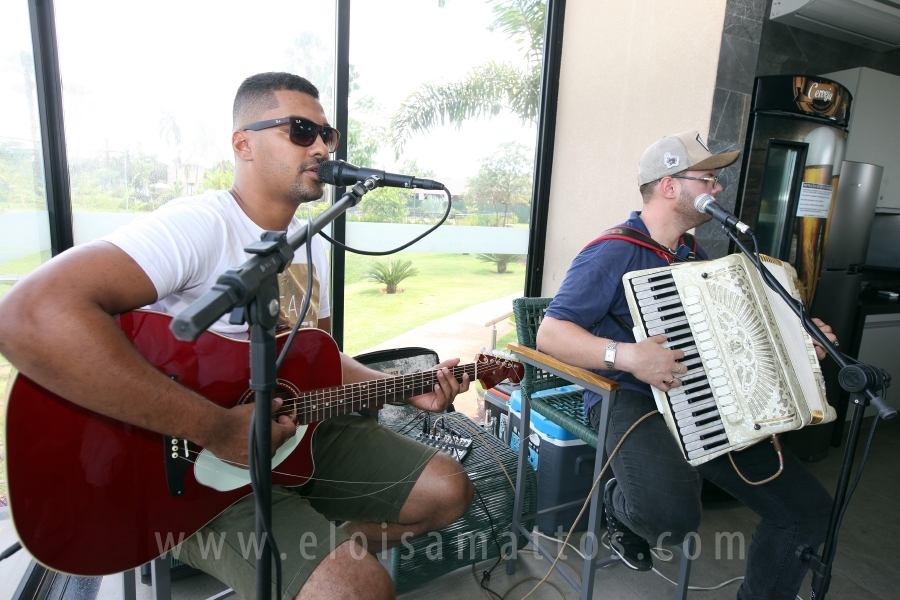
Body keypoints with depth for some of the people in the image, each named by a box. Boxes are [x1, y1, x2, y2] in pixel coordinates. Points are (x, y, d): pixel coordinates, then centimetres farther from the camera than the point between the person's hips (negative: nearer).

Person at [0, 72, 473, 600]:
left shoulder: (312, 244, 8)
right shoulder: (200, 225, -21)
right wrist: (217, 428, -31)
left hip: (298, 430, 8)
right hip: (195, 464, -7)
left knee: (449, 490, 6)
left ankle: (312, 549, 20)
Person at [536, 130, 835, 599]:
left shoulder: (694, 255, 15)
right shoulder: (613, 253, -14)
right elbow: (550, 333, -19)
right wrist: (625, 355, -32)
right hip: (631, 400, -8)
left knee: (810, 508, 2)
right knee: (671, 514, -33)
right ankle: (619, 503, 5)